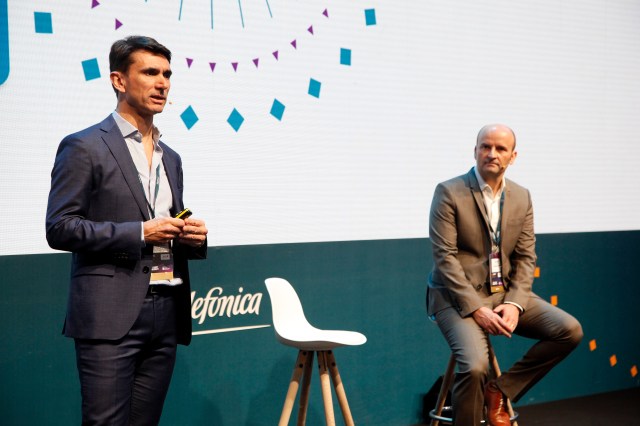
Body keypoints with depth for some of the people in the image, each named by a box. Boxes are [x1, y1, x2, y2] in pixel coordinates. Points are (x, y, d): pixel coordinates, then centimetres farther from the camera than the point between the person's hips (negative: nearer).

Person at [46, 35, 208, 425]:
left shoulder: (171, 158, 19)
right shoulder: (84, 147, -2)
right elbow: (60, 228, -9)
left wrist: (192, 236, 2)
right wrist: (138, 232, -15)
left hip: (166, 312, 6)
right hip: (111, 315, -6)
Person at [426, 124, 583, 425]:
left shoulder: (521, 197, 9)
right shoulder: (449, 193, -8)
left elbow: (525, 258, 5)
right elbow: (445, 257, -14)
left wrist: (514, 303, -12)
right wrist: (476, 308, -21)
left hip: (505, 293, 6)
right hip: (459, 296, -6)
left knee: (569, 330, -10)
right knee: (475, 366, -29)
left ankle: (499, 391, 1)